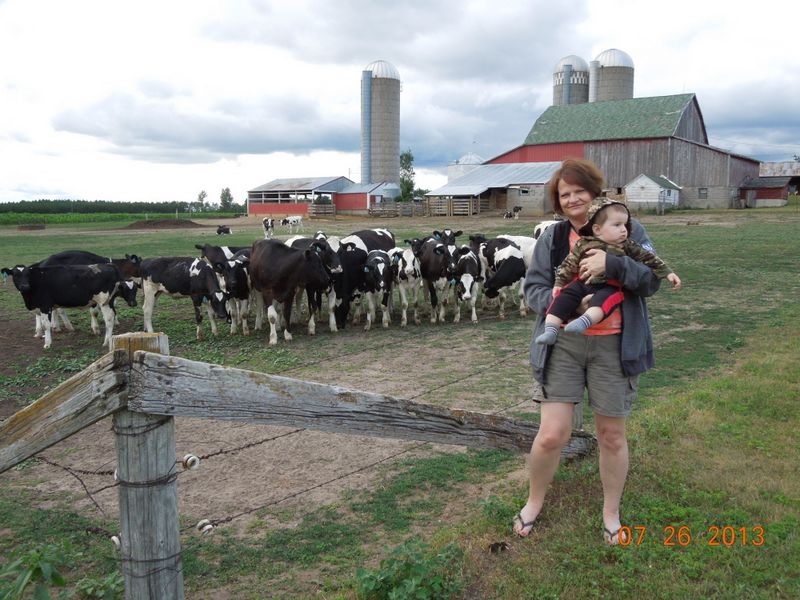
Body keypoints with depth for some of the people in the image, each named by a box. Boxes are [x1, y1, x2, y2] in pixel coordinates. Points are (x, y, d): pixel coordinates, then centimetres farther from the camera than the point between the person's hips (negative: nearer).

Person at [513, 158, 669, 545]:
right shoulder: (552, 237, 7)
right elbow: (533, 288, 4)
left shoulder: (628, 230, 3)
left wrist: (612, 264, -24)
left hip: (614, 346, 0)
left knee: (612, 436, 12)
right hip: (563, 343, 1)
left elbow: (652, 279, -6)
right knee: (551, 435, -3)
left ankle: (611, 513, 34)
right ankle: (534, 502, 25)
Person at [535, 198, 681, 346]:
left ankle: (584, 321, -54)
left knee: (602, 299, -35)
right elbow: (569, 265, 12)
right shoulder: (583, 245, 6)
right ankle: (551, 330, -27)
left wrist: (667, 273, 7)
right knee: (563, 297, -22)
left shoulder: (628, 246, 10)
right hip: (581, 283, 1)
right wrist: (559, 283, 7)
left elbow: (649, 258, 13)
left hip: (610, 287, -1)